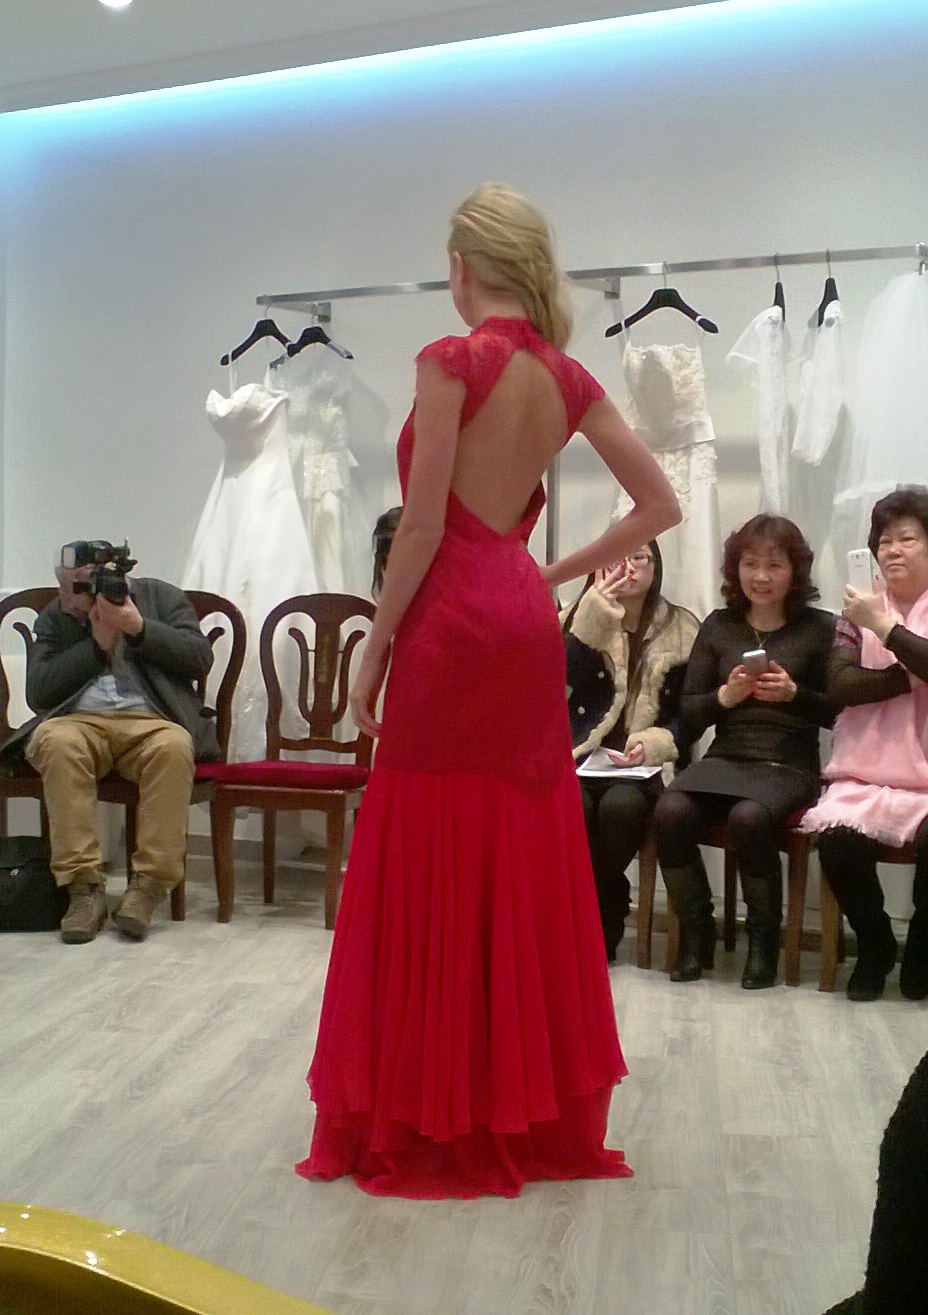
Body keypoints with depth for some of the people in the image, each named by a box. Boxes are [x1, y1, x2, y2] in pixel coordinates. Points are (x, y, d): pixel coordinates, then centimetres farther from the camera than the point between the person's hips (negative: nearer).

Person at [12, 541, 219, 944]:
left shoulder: (161, 597, 14)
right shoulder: (54, 618, 17)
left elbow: (200, 658, 3)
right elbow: (37, 693, 4)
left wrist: (138, 628, -7)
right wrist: (97, 643, -2)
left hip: (151, 722, -1)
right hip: (79, 722, 1)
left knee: (174, 746, -36)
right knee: (56, 740, -34)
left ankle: (149, 883, -29)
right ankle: (83, 884, -29)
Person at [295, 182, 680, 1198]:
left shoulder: (451, 361, -10)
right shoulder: (568, 377, 8)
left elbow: (423, 524, -14)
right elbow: (660, 506, 10)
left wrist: (375, 645, -5)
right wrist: (562, 573, 13)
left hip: (451, 625, -6)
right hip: (527, 625, 7)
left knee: (433, 866, 4)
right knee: (526, 863, 13)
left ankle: (429, 1116, 17)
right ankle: (543, 1105, 27)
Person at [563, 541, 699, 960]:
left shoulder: (680, 629, 8)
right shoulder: (580, 619, 11)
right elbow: (565, 687, -6)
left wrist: (652, 744, -14)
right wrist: (594, 620, -12)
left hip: (645, 761, -1)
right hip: (579, 756, 1)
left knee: (620, 804, -34)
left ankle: (602, 926, -13)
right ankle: (608, 918, -12)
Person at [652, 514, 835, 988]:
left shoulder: (820, 629, 5)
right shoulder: (719, 626, 12)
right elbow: (688, 714, 10)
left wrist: (794, 694, -15)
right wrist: (726, 696, -8)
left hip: (789, 765, -2)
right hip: (725, 757, 3)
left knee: (749, 817, -35)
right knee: (671, 811, -28)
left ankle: (764, 936, -10)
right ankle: (696, 931, -7)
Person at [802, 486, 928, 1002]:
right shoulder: (861, 610, 13)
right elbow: (840, 687, -1)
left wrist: (885, 627, -15)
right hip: (867, 774, 2)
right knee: (837, 837, -27)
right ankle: (875, 944, 3)